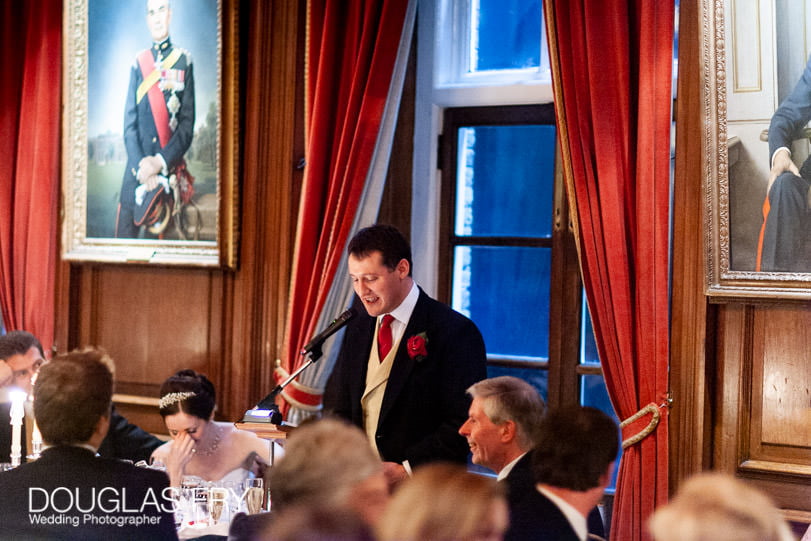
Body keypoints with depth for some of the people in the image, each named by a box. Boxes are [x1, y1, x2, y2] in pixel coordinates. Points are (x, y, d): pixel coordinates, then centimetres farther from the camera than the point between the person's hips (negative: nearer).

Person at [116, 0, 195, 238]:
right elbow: (129, 122, 6)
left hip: (169, 168, -2)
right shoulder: (139, 63, 9)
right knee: (125, 230, -2)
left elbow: (188, 123, -2)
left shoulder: (184, 61, 3)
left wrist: (161, 162, -12)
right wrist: (140, 166, -8)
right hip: (137, 168, 2)